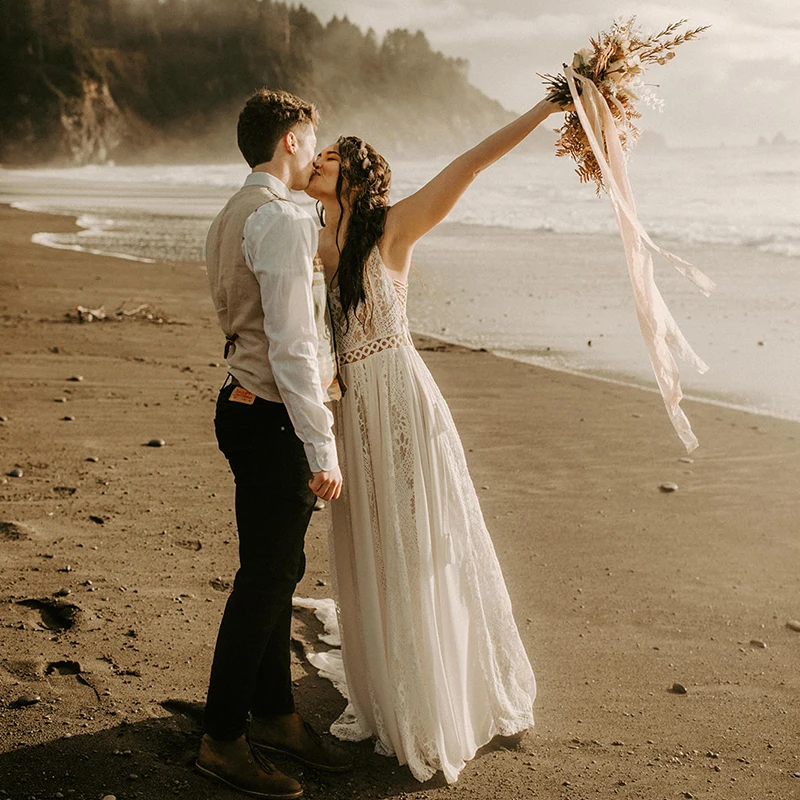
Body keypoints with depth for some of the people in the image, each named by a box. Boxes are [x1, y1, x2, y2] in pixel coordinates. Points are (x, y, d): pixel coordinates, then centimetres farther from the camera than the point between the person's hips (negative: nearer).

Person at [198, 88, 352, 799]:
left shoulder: (233, 216, 14)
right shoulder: (283, 219, -18)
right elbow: (292, 347, -23)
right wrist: (323, 451, -21)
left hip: (246, 405, 10)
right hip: (273, 420, -10)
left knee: (279, 570, 17)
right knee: (264, 578, -1)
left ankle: (274, 714, 30)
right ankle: (223, 739, 12)